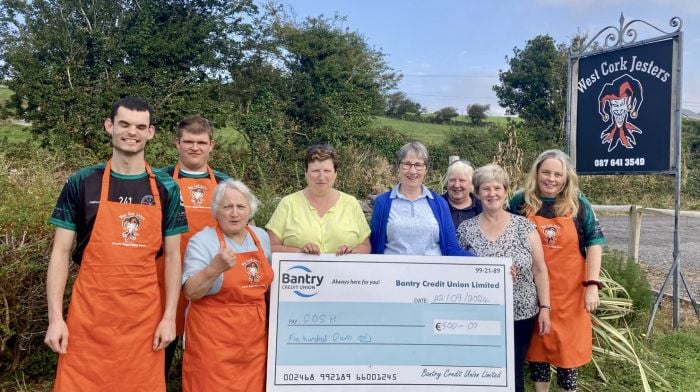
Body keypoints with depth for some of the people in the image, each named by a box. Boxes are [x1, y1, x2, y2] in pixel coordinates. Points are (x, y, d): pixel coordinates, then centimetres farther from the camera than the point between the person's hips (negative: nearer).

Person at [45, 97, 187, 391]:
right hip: (89, 314, -1)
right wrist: (55, 316, -6)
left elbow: (172, 255, 4)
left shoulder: (165, 189, 2)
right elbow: (61, 252, 1)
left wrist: (169, 316, -1)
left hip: (144, 314, 1)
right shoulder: (82, 183, -1)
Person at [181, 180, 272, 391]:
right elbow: (191, 292, -18)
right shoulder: (202, 241, -10)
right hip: (213, 337, -5)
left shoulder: (261, 237, 7)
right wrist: (215, 267, -31)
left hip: (254, 335, 5)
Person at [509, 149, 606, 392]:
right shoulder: (521, 202, -1)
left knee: (569, 344, 8)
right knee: (536, 343, 12)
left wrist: (592, 285, -8)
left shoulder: (578, 204, -1)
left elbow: (594, 244, -1)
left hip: (569, 291, 0)